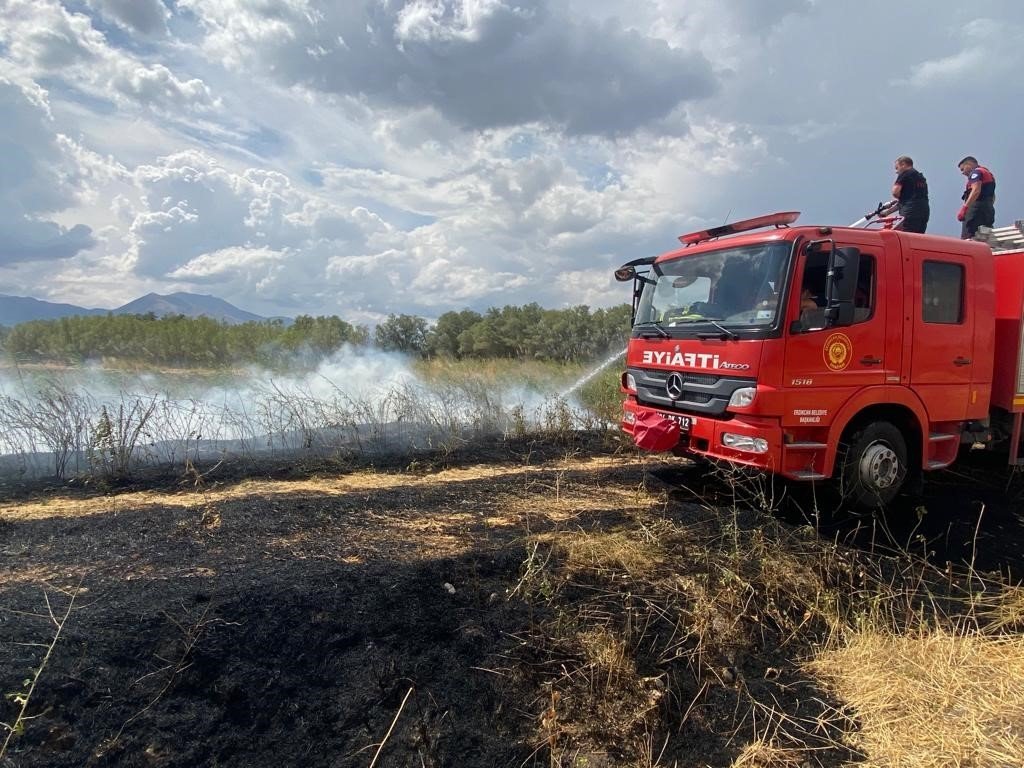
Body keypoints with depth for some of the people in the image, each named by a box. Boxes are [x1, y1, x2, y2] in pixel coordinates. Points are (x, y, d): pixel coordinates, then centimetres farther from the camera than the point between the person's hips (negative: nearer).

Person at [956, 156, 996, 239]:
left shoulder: (976, 172, -3)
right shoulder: (988, 173, 27)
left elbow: (976, 190, -20)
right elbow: (993, 196, 29)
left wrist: (964, 208, -25)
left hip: (976, 208, -10)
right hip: (989, 209, 10)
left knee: (966, 240, -15)